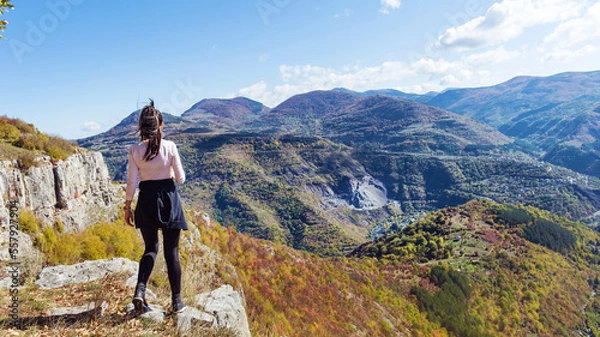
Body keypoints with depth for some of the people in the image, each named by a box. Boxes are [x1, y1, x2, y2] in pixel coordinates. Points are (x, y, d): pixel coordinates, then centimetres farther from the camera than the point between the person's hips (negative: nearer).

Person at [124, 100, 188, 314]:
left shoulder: (135, 150, -5)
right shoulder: (170, 147, -9)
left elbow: (132, 182, -3)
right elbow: (180, 178, -5)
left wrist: (127, 207, 7)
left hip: (146, 201, 2)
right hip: (168, 199, -1)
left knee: (151, 248, 20)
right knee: (171, 251, 8)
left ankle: (140, 289, 0)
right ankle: (176, 300, 15)